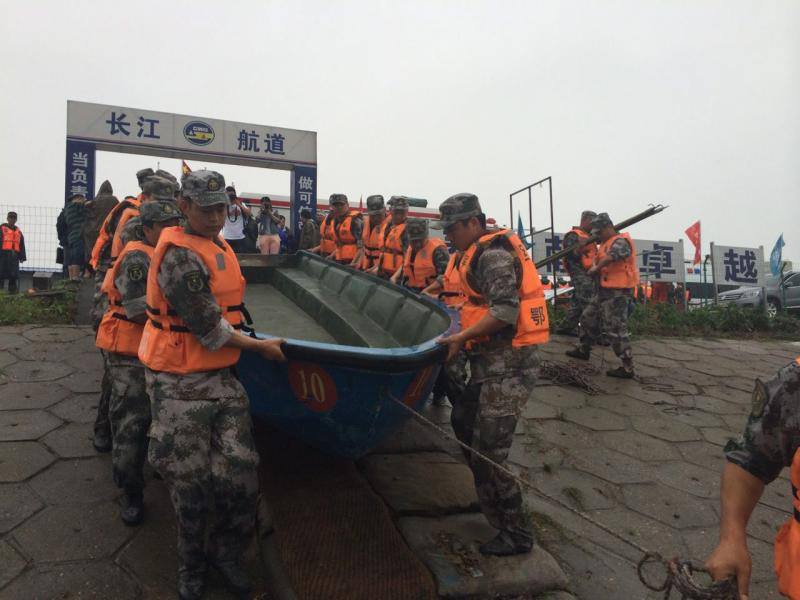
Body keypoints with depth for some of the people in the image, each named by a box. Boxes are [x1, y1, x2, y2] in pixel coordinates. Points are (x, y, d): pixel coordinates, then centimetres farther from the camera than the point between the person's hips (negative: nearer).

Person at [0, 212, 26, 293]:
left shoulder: (18, 231, 17)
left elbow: (22, 245, 18)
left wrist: (22, 257, 14)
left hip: (14, 255, 4)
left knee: (14, 273, 6)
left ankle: (13, 289, 13)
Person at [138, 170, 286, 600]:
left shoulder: (218, 248, 11)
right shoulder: (181, 257, -18)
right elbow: (210, 329, -18)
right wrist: (259, 346, -8)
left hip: (221, 378, 7)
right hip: (180, 387, -7)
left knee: (240, 474, 2)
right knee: (190, 483, 8)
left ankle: (226, 553, 28)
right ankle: (191, 565, 32)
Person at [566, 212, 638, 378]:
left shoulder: (621, 242, -15)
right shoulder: (606, 243, 17)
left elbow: (610, 257, -34)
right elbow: (598, 259, 14)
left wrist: (596, 268, -20)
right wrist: (595, 268, -8)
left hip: (618, 293, -10)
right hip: (605, 290, 10)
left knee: (615, 329, -8)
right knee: (588, 318, 19)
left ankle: (627, 368, -1)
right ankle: (584, 350, 37)